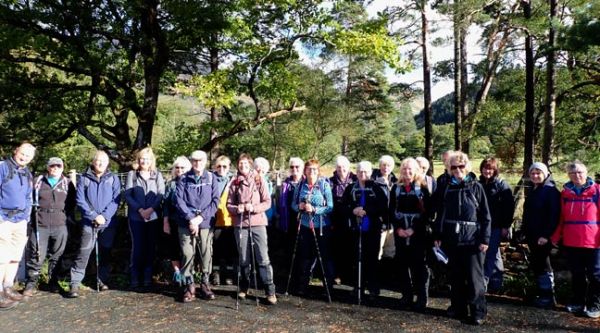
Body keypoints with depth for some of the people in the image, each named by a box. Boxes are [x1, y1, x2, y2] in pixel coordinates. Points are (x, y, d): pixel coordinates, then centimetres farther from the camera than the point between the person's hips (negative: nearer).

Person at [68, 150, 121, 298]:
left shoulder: (113, 178, 5)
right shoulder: (84, 178, 3)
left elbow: (116, 200, -2)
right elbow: (80, 200, -3)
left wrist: (104, 216, -14)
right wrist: (94, 216, -12)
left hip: (108, 223, 2)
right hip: (89, 222, -1)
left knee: (105, 252, 10)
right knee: (84, 252, -7)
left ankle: (103, 280, 21)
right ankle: (75, 283, -2)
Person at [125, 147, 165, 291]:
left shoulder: (157, 175, 8)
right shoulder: (132, 174, 6)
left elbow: (161, 195, 0)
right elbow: (127, 195, -1)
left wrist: (150, 209, -14)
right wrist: (140, 210, -12)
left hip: (153, 216, 1)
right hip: (136, 217, -1)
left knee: (150, 247, 3)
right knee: (137, 247, -1)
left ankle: (148, 279, 10)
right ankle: (134, 280, 8)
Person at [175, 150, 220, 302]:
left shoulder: (211, 178, 5)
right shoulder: (184, 179, 4)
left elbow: (215, 200, 0)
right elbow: (179, 200, -3)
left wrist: (200, 218, -9)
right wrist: (190, 218, -13)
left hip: (206, 223, 1)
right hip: (187, 223, 0)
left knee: (206, 254, 3)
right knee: (187, 254, -1)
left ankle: (205, 283, 20)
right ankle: (188, 285, 14)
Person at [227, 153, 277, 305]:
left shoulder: (260, 180, 2)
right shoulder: (234, 183, 7)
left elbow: (267, 202, -2)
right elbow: (229, 204, 7)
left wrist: (254, 208, -17)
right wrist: (237, 209, -14)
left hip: (258, 223, -2)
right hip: (240, 225, 2)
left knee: (263, 258, -5)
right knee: (243, 259, 11)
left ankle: (270, 291, 0)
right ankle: (244, 287, 27)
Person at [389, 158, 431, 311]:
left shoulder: (423, 188, -1)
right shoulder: (396, 188, 8)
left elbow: (427, 212, -5)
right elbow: (391, 211, 6)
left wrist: (414, 229, -14)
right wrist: (398, 228, -8)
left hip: (418, 233, -3)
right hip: (400, 232, 3)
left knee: (419, 266, 0)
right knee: (402, 265, 7)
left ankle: (421, 299, 9)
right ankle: (406, 296, 19)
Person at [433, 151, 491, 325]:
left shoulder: (476, 187, -1)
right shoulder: (445, 188, 7)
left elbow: (485, 216, -2)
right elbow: (440, 214, 11)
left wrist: (485, 239, -8)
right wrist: (437, 235, 8)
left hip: (472, 239, -3)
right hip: (452, 239, 3)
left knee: (474, 277, 0)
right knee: (456, 276, 11)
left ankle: (478, 312, 11)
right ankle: (458, 308, 23)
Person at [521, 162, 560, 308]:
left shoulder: (551, 191, -11)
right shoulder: (533, 191, 14)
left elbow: (554, 215, -17)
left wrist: (546, 235, -21)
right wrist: (525, 231, 15)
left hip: (543, 236, -8)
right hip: (532, 235, 8)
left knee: (542, 265, -1)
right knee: (536, 265, 12)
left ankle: (548, 297, 10)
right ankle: (541, 293, 23)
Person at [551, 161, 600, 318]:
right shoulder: (565, 193, 4)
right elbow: (561, 218, 8)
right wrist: (555, 238, 5)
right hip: (571, 242, 3)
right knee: (576, 274, 13)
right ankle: (578, 302, 26)